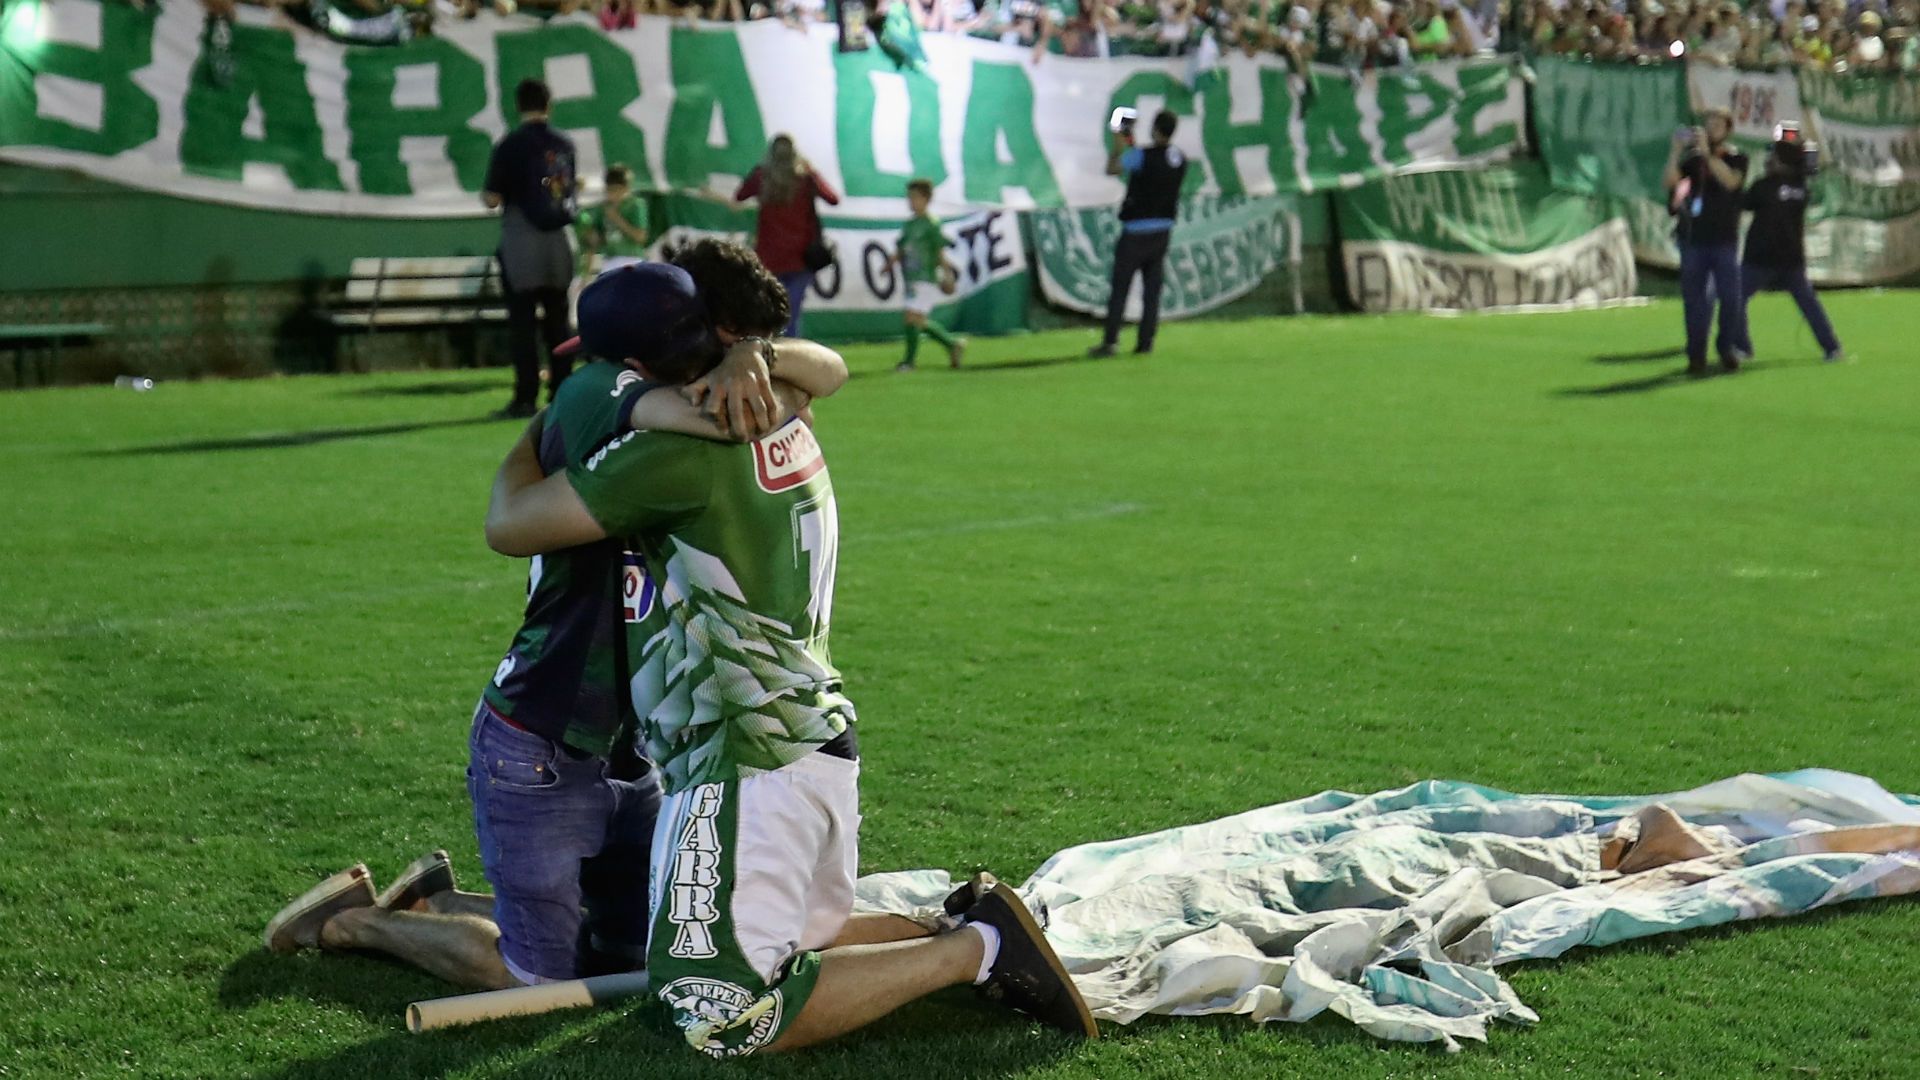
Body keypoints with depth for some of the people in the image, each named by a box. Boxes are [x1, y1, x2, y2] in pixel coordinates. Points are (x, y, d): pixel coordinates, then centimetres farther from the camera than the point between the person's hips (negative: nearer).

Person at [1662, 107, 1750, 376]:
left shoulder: (1737, 158, 3)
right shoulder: (1694, 158, 7)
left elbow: (1731, 181, -18)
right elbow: (1671, 181, -6)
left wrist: (1707, 152, -21)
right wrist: (1677, 150, -17)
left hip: (1725, 240, -1)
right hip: (1694, 238, 1)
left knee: (1730, 297, -1)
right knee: (1694, 299, 0)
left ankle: (1728, 350, 12)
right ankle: (1696, 355, 4)